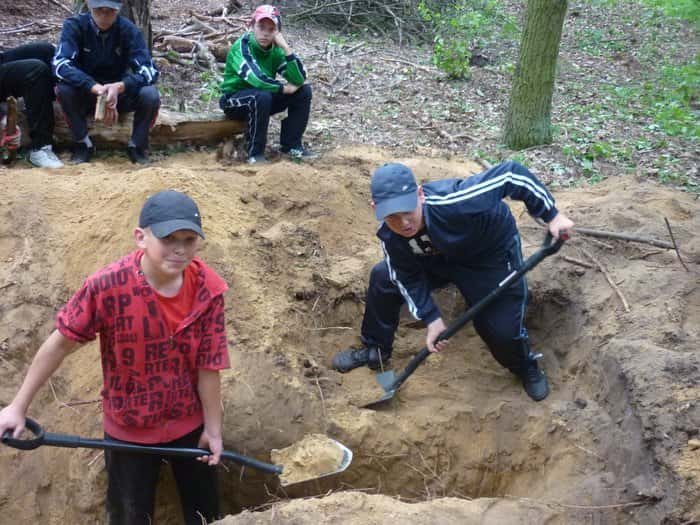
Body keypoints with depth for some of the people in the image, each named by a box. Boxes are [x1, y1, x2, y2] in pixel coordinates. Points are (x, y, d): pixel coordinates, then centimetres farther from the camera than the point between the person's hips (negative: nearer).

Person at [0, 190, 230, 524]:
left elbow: (208, 365, -10)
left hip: (190, 424, 2)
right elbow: (59, 344, -14)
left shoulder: (208, 289, -19)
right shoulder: (107, 286, -27)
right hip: (128, 429, -2)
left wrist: (213, 428, -4)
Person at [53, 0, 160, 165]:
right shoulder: (75, 25, -17)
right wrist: (96, 88, -45)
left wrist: (119, 87, -44)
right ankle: (82, 143, -9)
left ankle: (137, 145, -4)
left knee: (150, 95, -28)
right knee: (65, 89, -31)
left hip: (121, 93, 0)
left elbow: (148, 70, -25)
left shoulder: (128, 30, -16)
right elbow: (60, 64, -31)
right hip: (86, 94, 0)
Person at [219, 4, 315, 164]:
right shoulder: (241, 47, -22)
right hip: (234, 101, -6)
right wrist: (284, 88, -22)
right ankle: (255, 152, -21)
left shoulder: (275, 50, -5)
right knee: (262, 96, -37)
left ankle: (290, 145, 1)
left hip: (262, 99, 6)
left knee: (303, 91, -7)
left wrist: (286, 48, -23)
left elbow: (299, 80, -17)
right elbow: (257, 79, -36)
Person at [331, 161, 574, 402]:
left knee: (502, 328, -12)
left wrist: (552, 215, -35)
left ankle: (527, 367, 26)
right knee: (383, 276, -2)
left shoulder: (454, 203, -45)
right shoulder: (389, 235, -25)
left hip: (492, 255, -5)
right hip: (441, 255, 5)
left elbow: (513, 174, -38)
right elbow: (408, 277, -10)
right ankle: (375, 349, 20)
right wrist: (431, 318, -18)